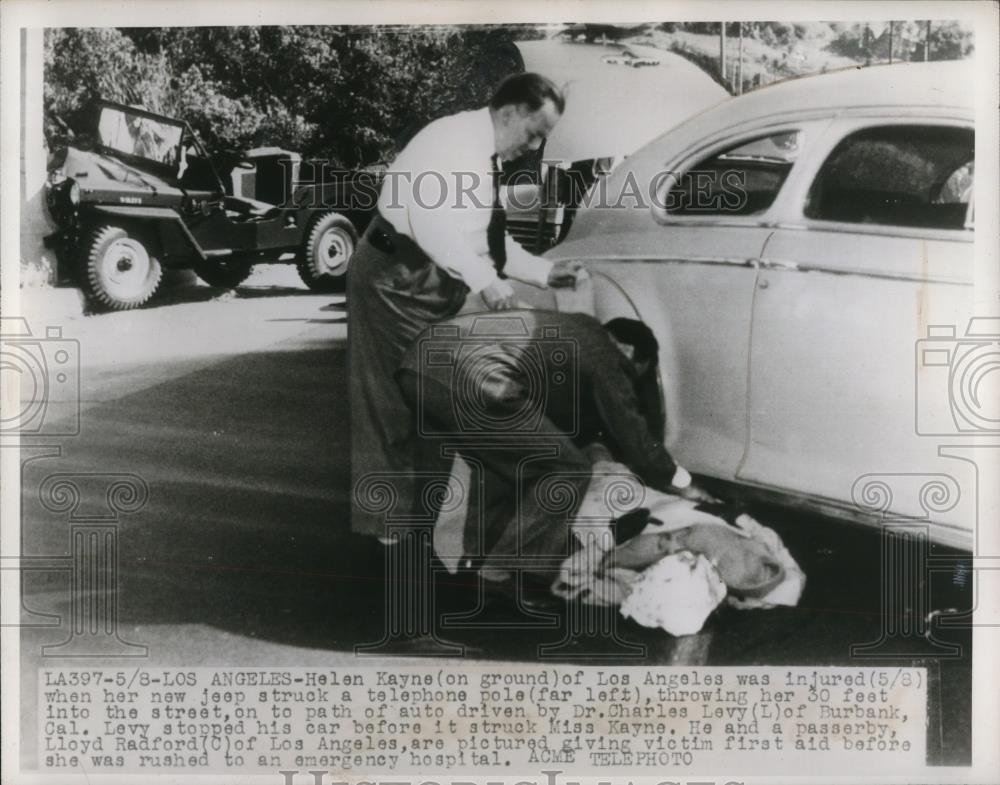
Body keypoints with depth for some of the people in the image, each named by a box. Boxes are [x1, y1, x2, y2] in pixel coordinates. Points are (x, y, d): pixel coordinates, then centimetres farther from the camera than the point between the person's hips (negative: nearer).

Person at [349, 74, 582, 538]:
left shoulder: (487, 156, 14)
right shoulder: (457, 140, -16)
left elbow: (486, 238, 20)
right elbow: (431, 220, -29)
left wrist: (544, 272, 13)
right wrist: (484, 280, -33)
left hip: (432, 284, 10)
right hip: (396, 278, -10)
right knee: (392, 397, -4)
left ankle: (411, 507, 25)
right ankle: (385, 519, 5)